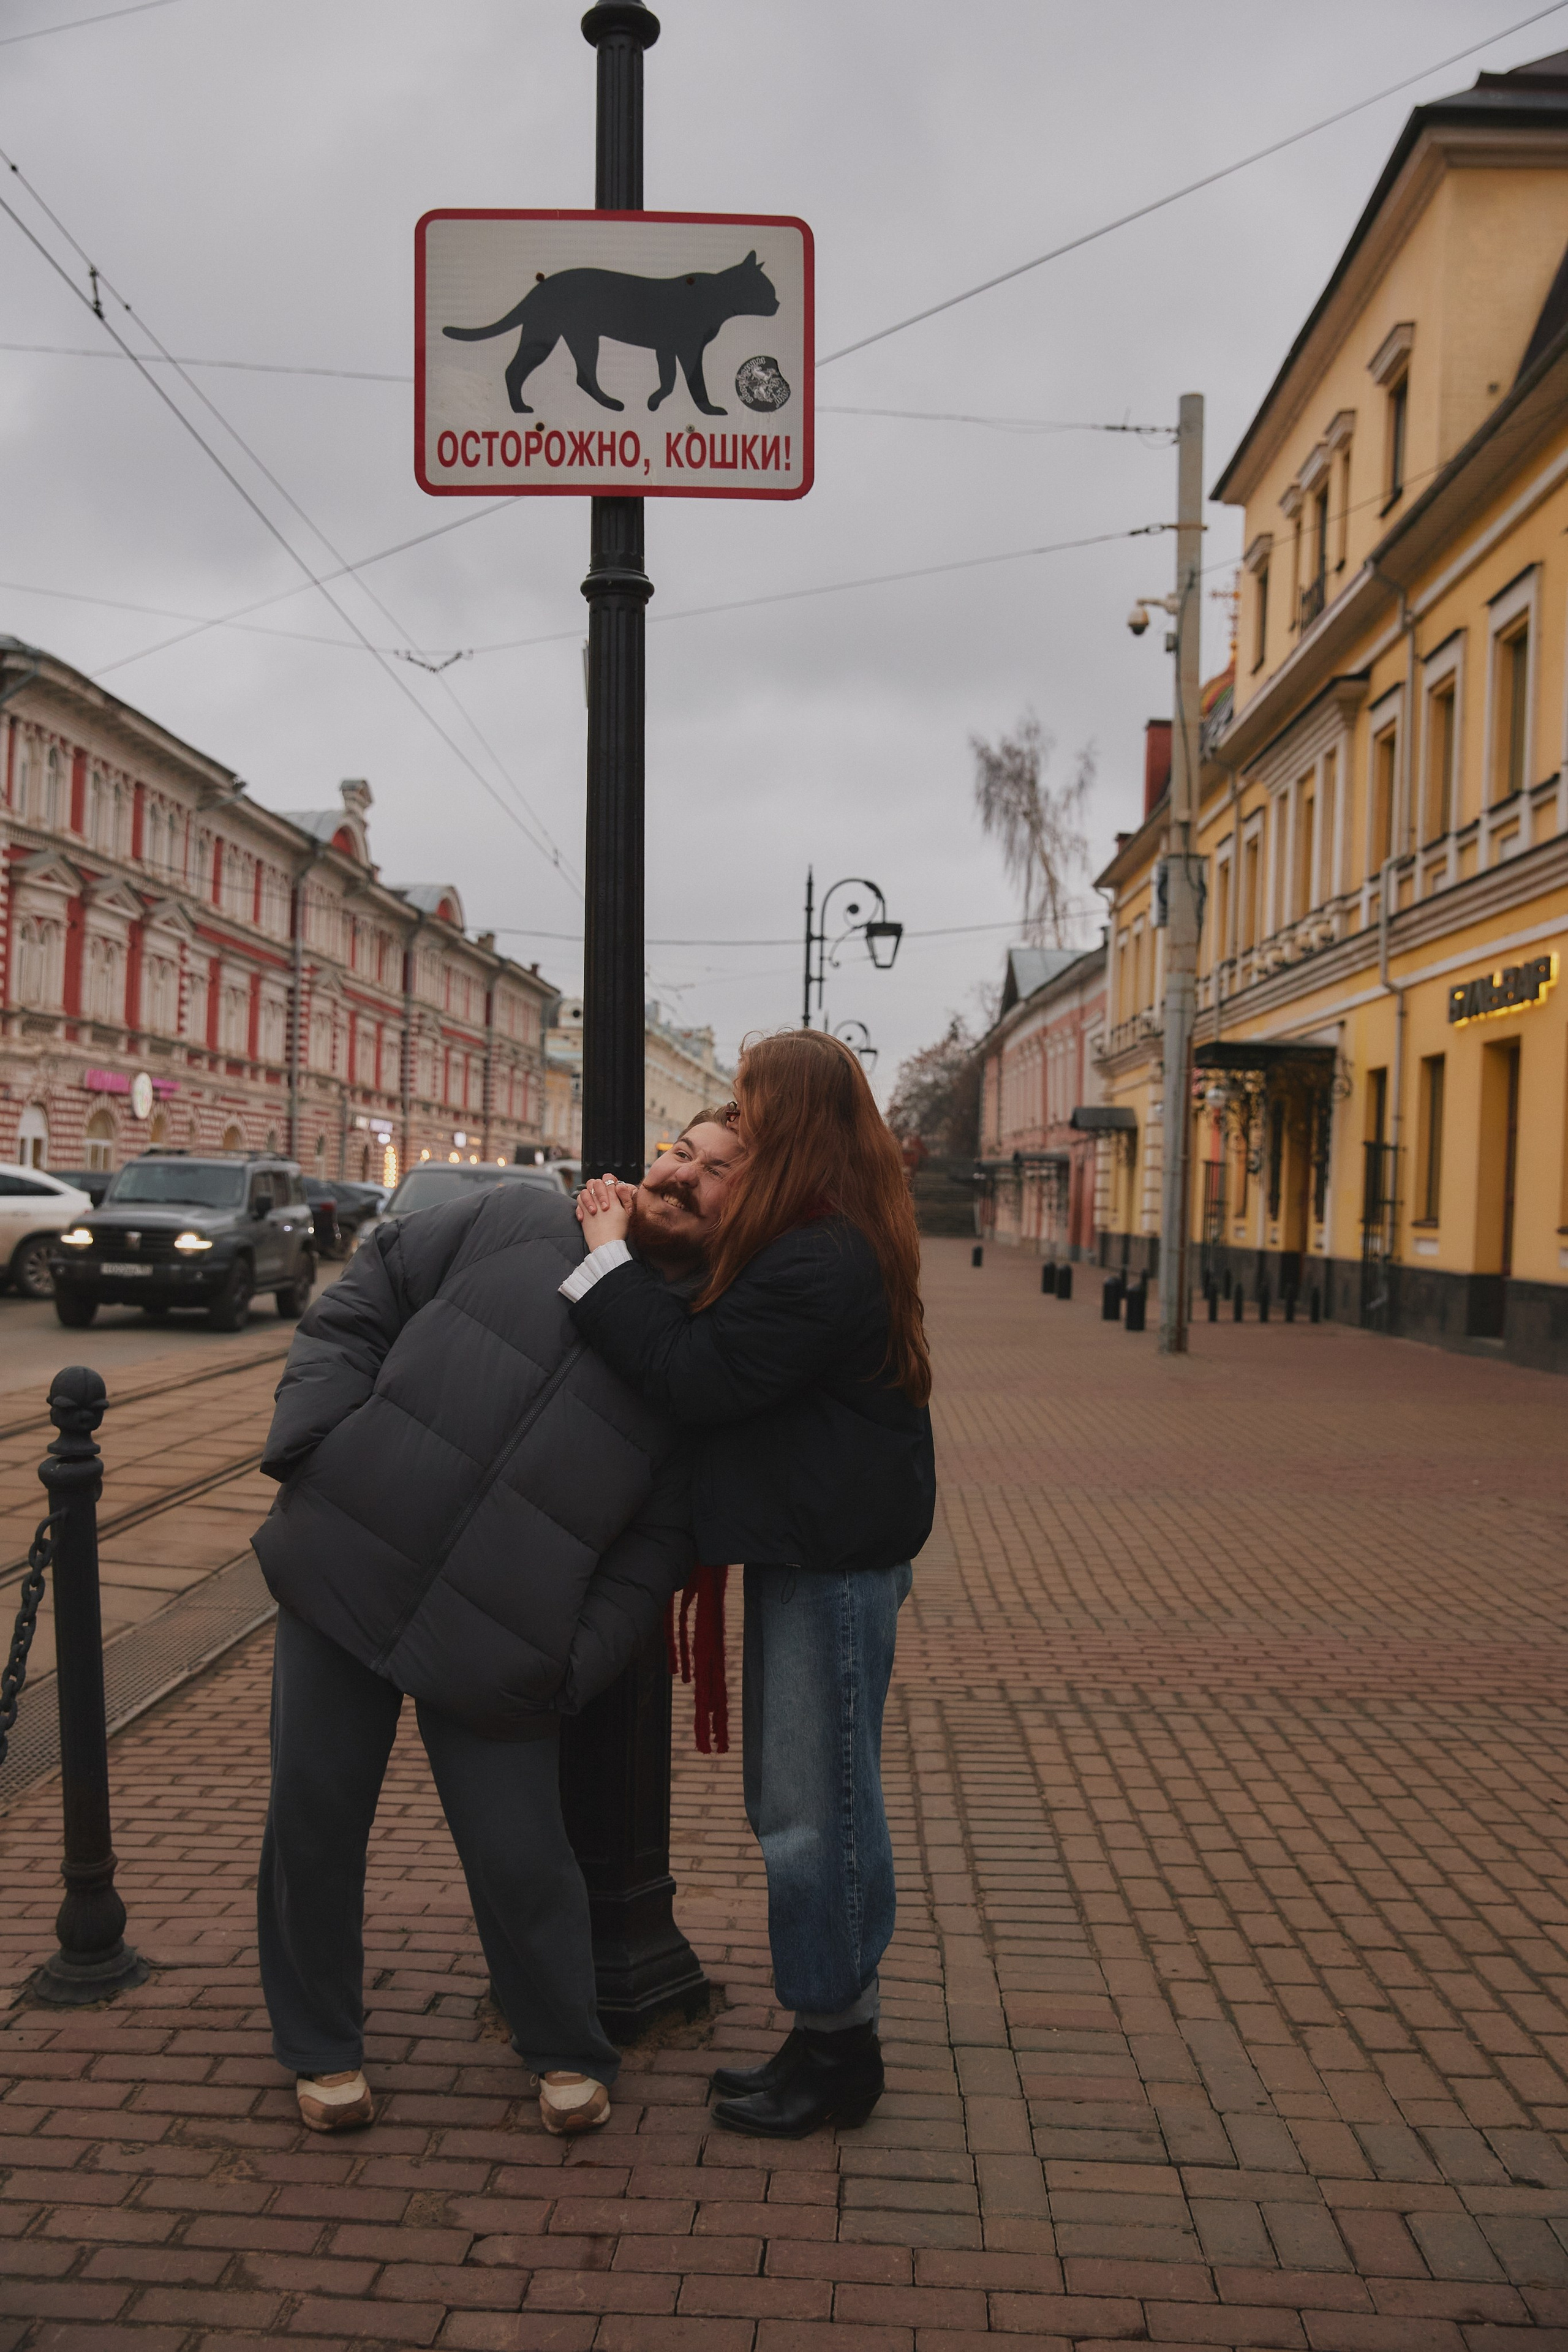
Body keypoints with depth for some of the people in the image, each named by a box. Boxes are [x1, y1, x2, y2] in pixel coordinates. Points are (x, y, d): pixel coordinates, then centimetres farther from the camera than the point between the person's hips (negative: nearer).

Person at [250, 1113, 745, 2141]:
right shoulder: (514, 1224, 2)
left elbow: (660, 1540, 0)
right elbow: (362, 1303, 7)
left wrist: (578, 1662, -9)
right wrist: (314, 1439, -5)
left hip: (493, 1648, -1)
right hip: (341, 1572, 2)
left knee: (522, 1861, 2)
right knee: (312, 1822, 10)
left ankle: (570, 2054, 30)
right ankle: (322, 2048, 33)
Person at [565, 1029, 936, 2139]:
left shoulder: (819, 1264, -22)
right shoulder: (828, 1243, 12)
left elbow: (697, 1377, -21)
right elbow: (719, 1340, 14)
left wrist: (611, 1262, -12)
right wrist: (640, 1243, 5)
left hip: (837, 1560, -11)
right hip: (809, 1549, 11)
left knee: (816, 1807, 0)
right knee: (791, 1797, 17)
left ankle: (838, 2049, 16)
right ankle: (829, 2033, 30)